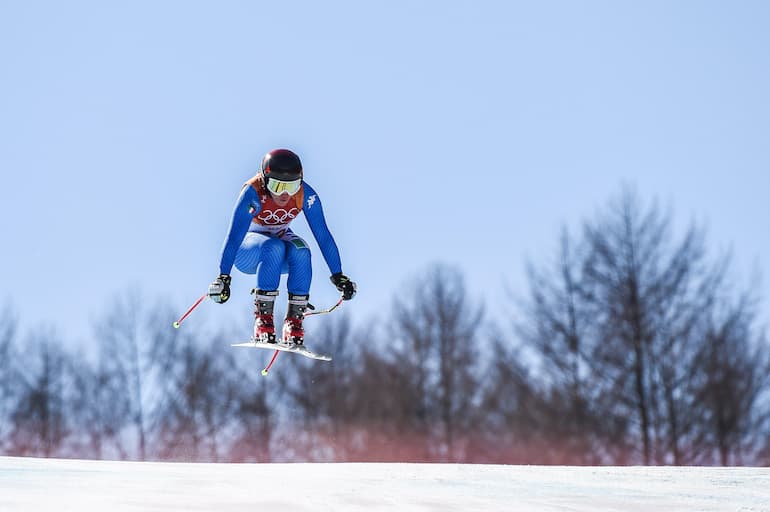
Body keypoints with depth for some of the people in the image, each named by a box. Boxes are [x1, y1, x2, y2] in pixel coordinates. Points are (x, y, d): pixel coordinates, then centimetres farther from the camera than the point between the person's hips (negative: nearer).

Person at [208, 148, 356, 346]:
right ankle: (262, 320, -31)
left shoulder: (305, 195, -21)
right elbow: (234, 235, -35)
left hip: (280, 238, 3)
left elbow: (323, 235, -17)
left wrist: (338, 277, -20)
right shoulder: (253, 193, -31)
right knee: (274, 248, -36)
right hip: (247, 251, -3)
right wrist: (223, 277, -43)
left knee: (301, 252, -31)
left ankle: (294, 323, -25)